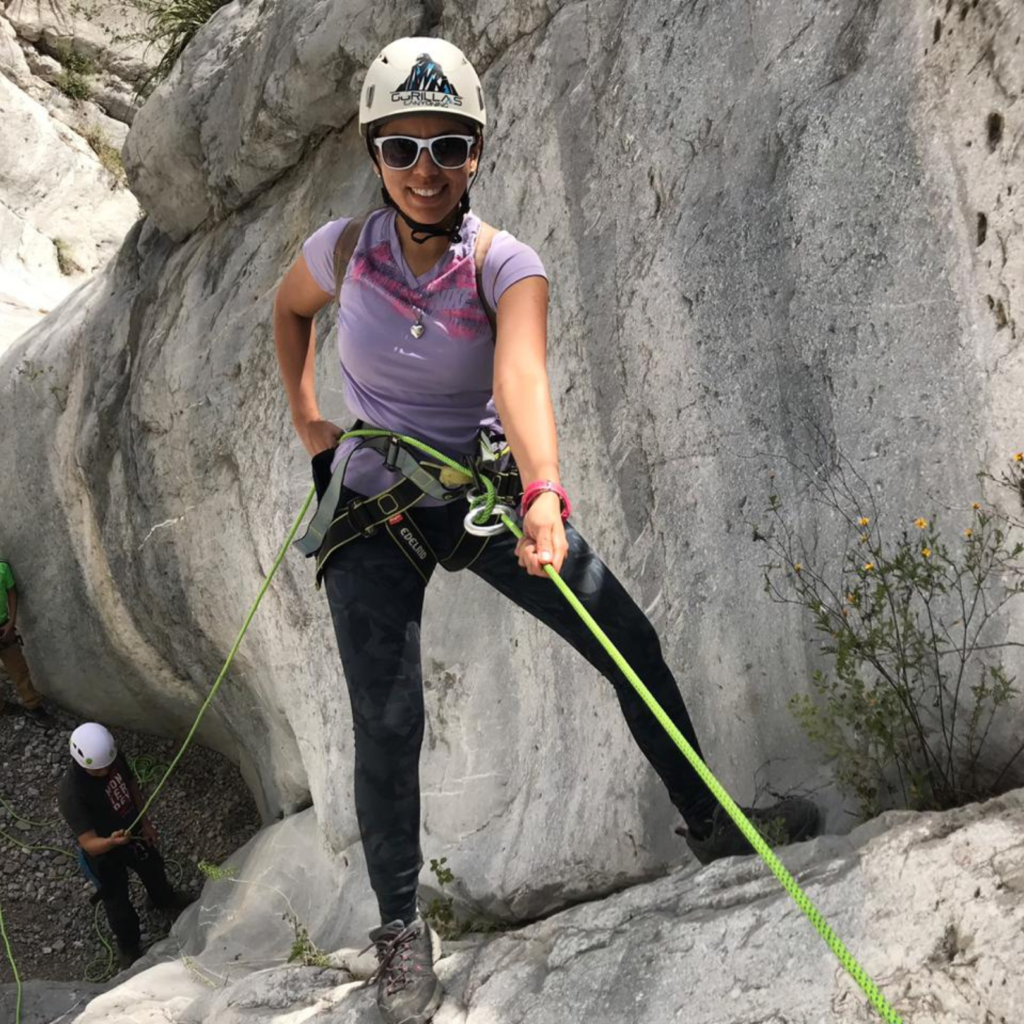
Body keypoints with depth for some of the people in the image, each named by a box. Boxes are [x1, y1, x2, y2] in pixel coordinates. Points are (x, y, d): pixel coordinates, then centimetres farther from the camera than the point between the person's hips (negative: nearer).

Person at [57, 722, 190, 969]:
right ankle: (128, 949, 49)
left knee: (152, 866, 33)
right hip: (104, 853, -6)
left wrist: (144, 821, 3)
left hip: (131, 831, 6)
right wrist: (112, 841, -61)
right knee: (117, 903, 19)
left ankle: (164, 899, 68)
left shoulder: (113, 758, -23)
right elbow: (89, 844, -41)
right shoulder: (70, 794, -42)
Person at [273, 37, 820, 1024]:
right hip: (374, 513, 0)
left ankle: (709, 823, 18)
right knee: (387, 728, -9)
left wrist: (543, 494, -55)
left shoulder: (507, 266, -17)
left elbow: (521, 375, -38)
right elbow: (289, 308, 14)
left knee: (638, 651, -2)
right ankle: (400, 927, 10)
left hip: (487, 491, 1)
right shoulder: (344, 250, -11)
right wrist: (304, 417, 5)